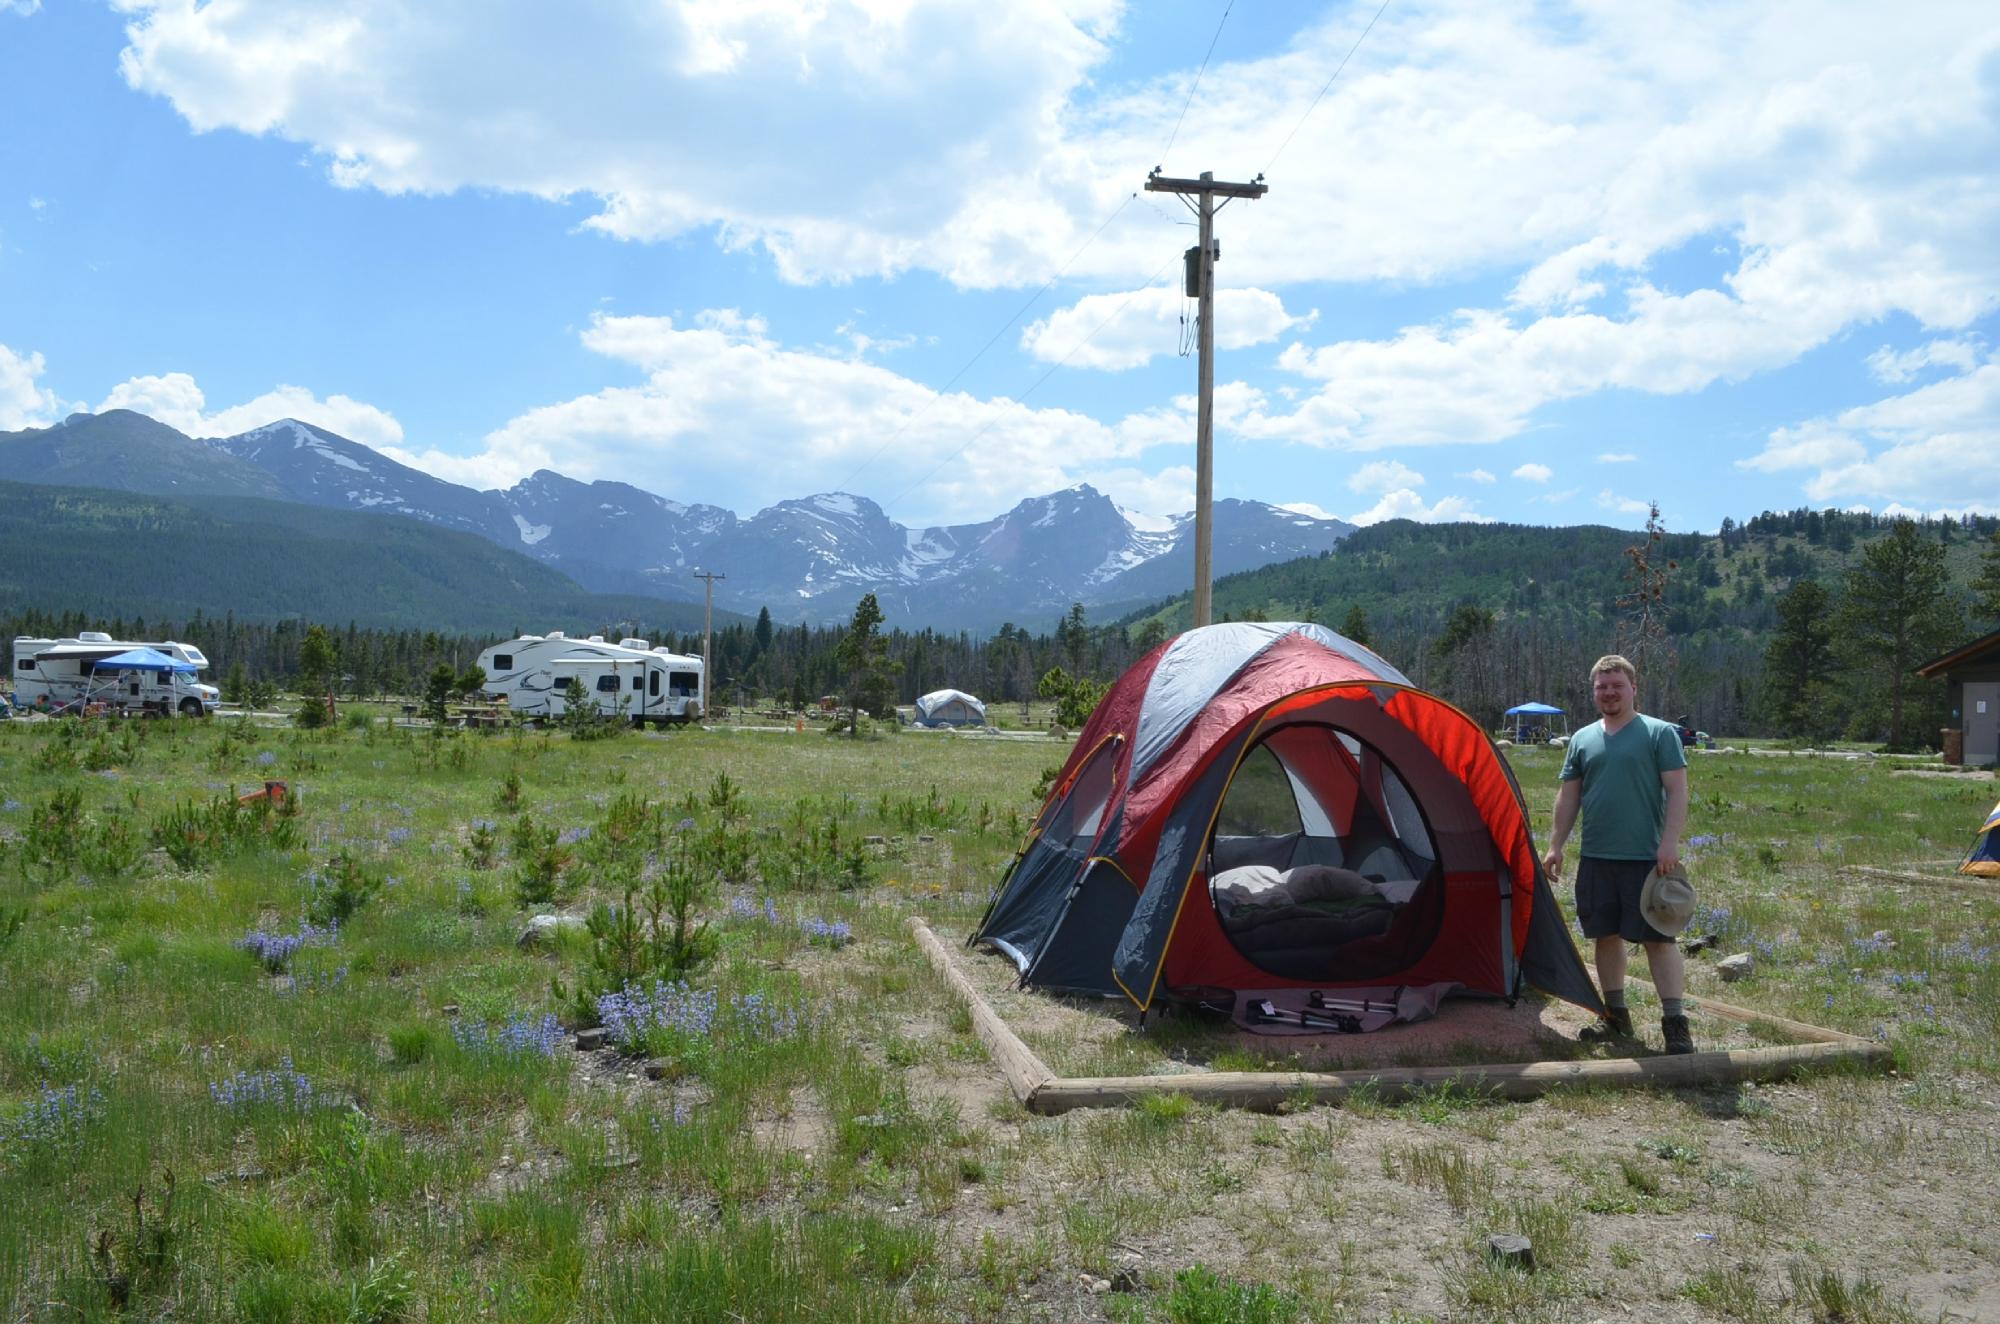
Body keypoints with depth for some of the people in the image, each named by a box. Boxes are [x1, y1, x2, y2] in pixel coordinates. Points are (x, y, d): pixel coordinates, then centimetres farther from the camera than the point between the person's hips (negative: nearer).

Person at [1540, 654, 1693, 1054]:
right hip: (1595, 859, 5)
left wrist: (1669, 842, -16)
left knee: (1657, 938, -3)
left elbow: (1677, 791, -6)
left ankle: (1675, 1024, 3)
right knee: (1606, 936, 11)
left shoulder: (1660, 733, -2)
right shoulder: (1582, 739, 11)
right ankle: (1616, 1016, 22)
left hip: (1645, 858, -5)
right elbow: (1568, 797, 13)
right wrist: (1556, 846, 9)